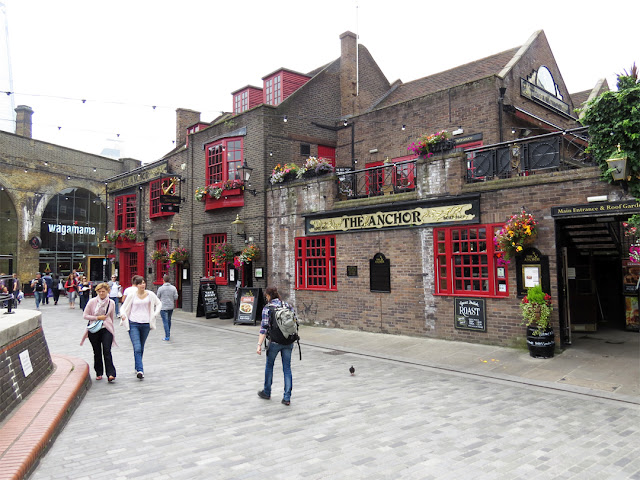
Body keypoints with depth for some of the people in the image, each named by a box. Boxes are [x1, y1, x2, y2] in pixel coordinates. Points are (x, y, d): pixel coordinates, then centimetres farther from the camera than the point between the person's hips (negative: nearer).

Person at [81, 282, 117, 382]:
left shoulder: (111, 303, 3)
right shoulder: (92, 302, -2)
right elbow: (85, 315, -2)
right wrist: (98, 318, -12)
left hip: (106, 330, 0)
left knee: (107, 351, -11)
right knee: (97, 352, 8)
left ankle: (110, 374, -13)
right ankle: (99, 373, 23)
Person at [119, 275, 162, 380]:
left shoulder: (150, 294, 2)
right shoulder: (132, 295, -2)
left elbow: (159, 303, 17)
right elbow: (124, 307, 6)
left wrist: (155, 314, 5)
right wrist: (123, 315, -14)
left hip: (145, 324, 3)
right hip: (133, 324, -2)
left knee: (141, 348, 14)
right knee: (137, 348, -14)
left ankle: (137, 368, 30)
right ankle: (140, 370, -17)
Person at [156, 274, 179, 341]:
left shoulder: (160, 288, -10)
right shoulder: (173, 288, -3)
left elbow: (158, 298, -1)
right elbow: (176, 297, -4)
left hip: (163, 307, -4)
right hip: (171, 306, 4)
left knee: (165, 321, -1)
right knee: (169, 320, 21)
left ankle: (167, 337, -3)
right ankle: (168, 334, 34)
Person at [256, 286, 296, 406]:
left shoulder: (267, 308, -8)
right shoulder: (288, 306, 6)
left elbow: (264, 327, -14)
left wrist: (259, 345, -14)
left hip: (275, 342, -4)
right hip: (288, 342, 4)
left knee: (269, 366, 19)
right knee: (287, 368, 9)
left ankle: (266, 392, 33)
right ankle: (287, 398, 8)